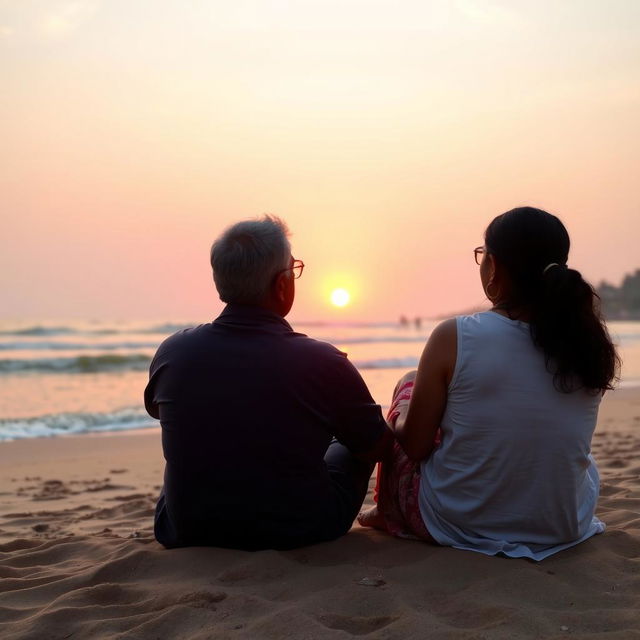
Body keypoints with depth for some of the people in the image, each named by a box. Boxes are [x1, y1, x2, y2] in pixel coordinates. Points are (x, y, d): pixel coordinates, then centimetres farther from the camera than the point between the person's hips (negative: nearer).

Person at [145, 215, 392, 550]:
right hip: (299, 535, -3)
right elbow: (377, 448, -6)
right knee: (355, 447, 24)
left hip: (189, 532, 3)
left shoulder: (172, 352, -13)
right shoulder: (323, 363, -23)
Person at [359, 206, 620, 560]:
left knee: (408, 385, 20)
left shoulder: (453, 337, -19)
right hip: (564, 528, 4)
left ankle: (389, 513, 35)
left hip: (457, 525, -3)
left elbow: (414, 445, -10)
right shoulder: (587, 342, -8)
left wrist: (399, 422, 10)